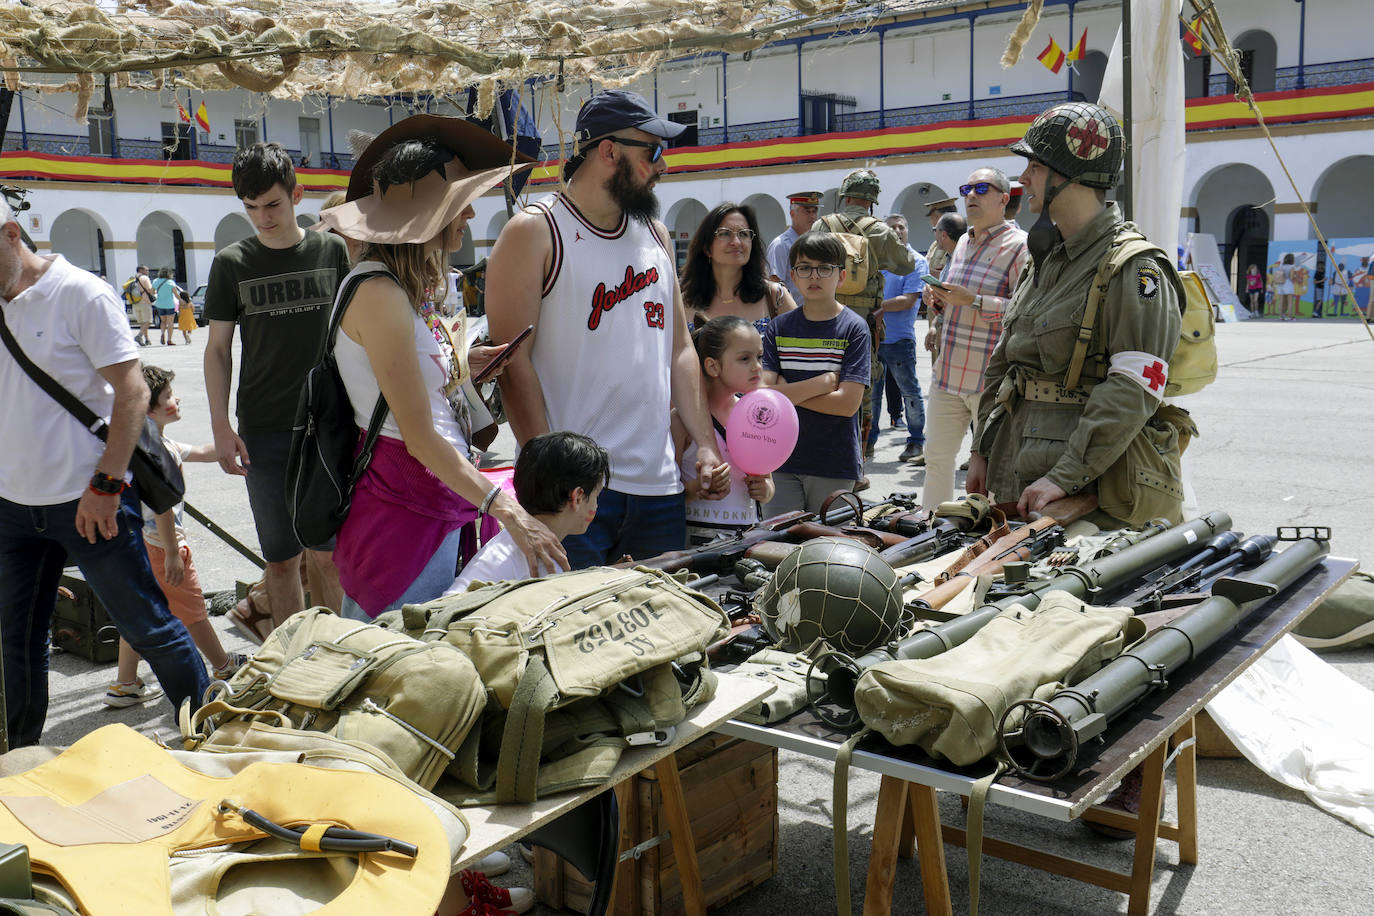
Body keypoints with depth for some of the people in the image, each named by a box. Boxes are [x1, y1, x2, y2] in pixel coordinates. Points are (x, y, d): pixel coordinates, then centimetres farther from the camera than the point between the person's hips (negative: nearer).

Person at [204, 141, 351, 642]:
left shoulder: (332, 250, 4)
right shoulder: (232, 263, 3)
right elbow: (218, 348, 6)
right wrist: (221, 426, -2)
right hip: (264, 431, 0)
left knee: (326, 553, 5)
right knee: (281, 558, 3)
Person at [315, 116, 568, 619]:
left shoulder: (416, 285, 15)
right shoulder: (378, 293, -16)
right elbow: (419, 436, -21)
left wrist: (460, 366, 7)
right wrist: (506, 510, -26)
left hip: (442, 497, 10)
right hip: (406, 505, -10)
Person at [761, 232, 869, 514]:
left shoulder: (854, 327, -5)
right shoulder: (779, 328, 4)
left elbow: (847, 404, -13)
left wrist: (788, 393, -9)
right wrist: (824, 382, -13)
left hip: (835, 467, -2)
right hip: (782, 460, 2)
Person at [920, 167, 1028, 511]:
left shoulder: (1020, 245, -10)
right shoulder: (964, 242, 16)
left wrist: (973, 301, -24)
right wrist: (941, 300, 6)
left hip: (991, 378, -8)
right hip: (948, 373, 8)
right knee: (937, 456, 14)